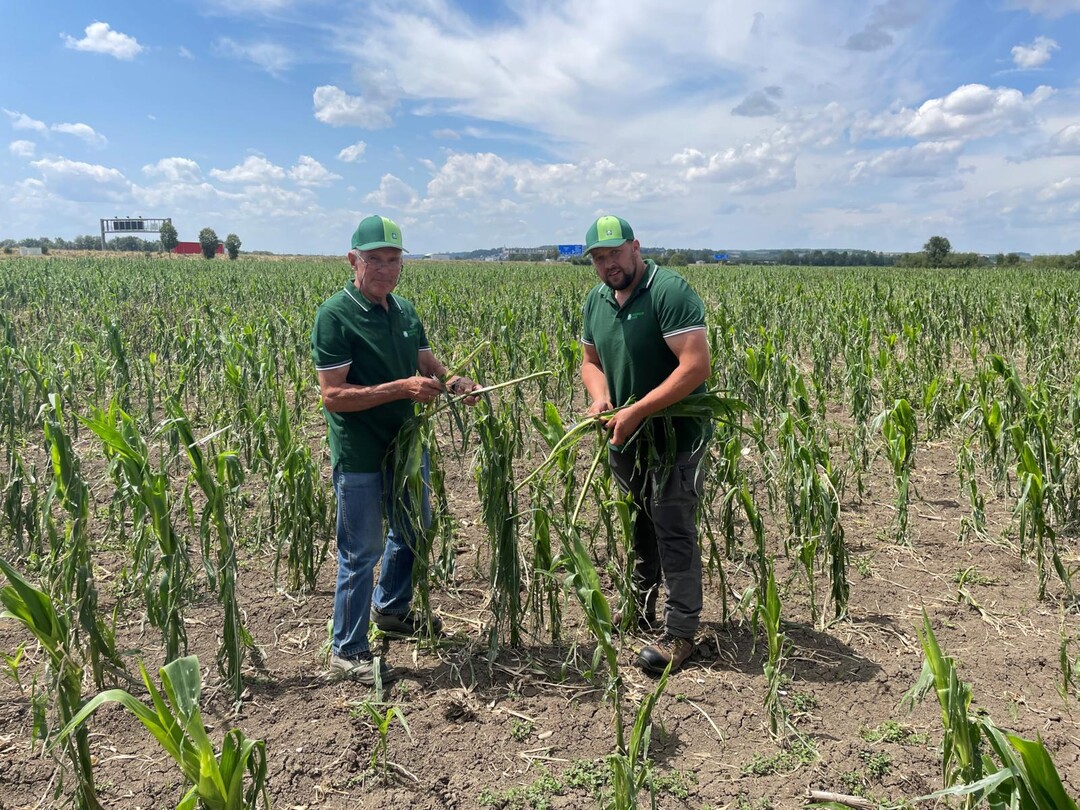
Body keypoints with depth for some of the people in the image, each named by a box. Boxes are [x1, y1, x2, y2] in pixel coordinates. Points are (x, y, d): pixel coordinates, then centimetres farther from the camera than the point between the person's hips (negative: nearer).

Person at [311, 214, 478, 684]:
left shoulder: (404, 311, 7)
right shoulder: (335, 316, -17)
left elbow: (429, 367, 12)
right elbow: (333, 395, -22)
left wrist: (452, 383, -11)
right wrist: (402, 388, -28)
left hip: (405, 444, 8)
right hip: (359, 455, -8)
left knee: (414, 532, 23)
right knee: (362, 551, 2)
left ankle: (390, 610, 47)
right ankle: (348, 652, 21)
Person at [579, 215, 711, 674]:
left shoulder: (669, 292, -19)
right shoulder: (596, 300, 6)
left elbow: (697, 365, -26)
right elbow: (591, 360, 16)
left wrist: (637, 410, -27)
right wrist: (599, 397, -6)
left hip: (674, 436, -7)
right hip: (624, 438, 7)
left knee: (674, 533, -2)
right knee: (639, 527, 20)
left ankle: (680, 634, 10)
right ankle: (642, 613, 37)